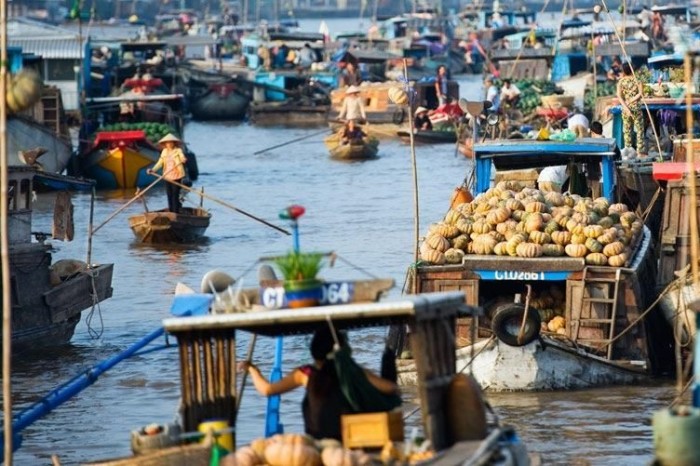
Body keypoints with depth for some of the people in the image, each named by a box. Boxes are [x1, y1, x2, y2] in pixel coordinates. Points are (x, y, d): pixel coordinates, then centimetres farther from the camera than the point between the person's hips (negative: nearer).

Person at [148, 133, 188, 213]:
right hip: (168, 177, 5)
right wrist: (153, 170, -4)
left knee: (175, 195, -8)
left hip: (176, 177, -5)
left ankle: (176, 213, -5)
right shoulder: (164, 152, 9)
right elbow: (160, 163, 10)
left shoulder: (178, 151, -6)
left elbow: (182, 157, -24)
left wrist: (183, 160, -48)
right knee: (169, 196, 9)